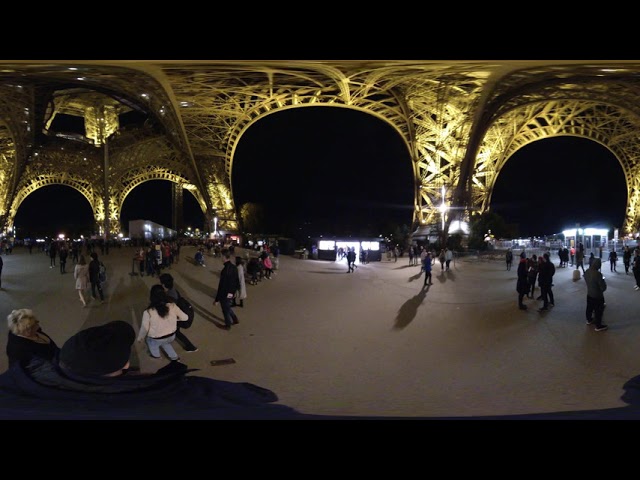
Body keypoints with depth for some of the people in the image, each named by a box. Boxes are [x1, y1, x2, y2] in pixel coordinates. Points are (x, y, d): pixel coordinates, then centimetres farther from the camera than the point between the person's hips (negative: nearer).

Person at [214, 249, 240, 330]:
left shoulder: (225, 270, -29)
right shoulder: (234, 267, -5)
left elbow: (221, 286, -25)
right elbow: (237, 281, 7)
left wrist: (217, 299, -17)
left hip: (225, 294, -7)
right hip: (231, 293, 7)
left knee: (225, 310, 14)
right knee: (228, 307, 29)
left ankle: (228, 325, 31)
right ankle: (235, 320, 39)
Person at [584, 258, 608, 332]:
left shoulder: (587, 271, -8)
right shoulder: (598, 273, -31)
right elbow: (603, 287, -24)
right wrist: (603, 280, -6)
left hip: (589, 294, 7)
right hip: (597, 295, -7)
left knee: (589, 307, 26)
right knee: (598, 310, 9)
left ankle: (589, 320, 46)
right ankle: (598, 326, 21)